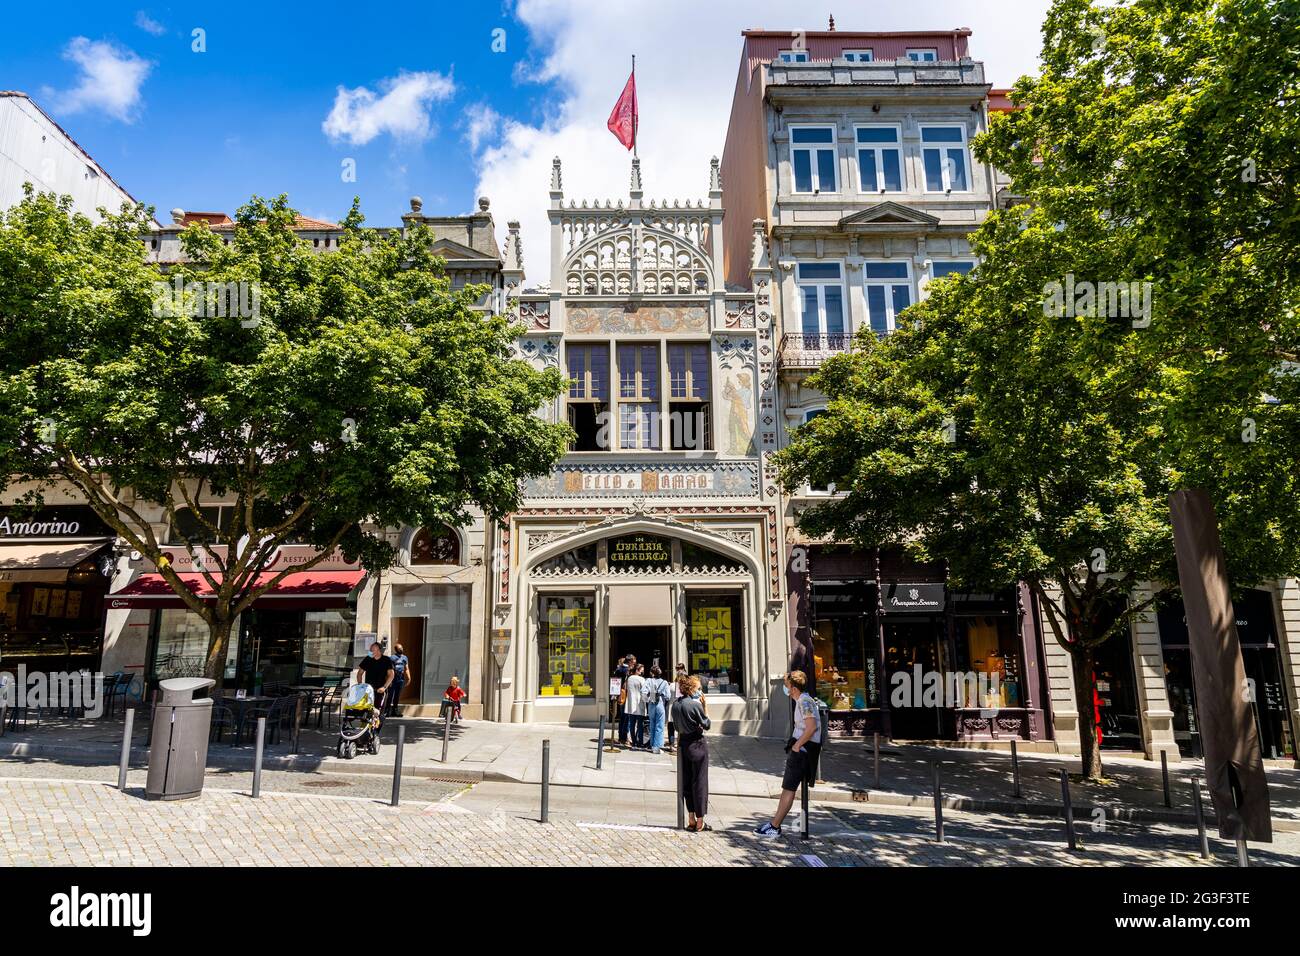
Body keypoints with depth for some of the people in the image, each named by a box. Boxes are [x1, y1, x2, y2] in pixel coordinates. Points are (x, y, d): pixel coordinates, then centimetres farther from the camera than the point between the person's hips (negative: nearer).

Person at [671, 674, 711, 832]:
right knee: (700, 782, 3)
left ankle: (691, 820, 19)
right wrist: (705, 706, -4)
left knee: (687, 782, 13)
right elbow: (706, 725, -9)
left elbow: (677, 725, 10)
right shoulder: (695, 704, -18)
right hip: (697, 744, -7)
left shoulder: (676, 704, 3)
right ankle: (699, 822, 7)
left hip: (683, 743, 7)